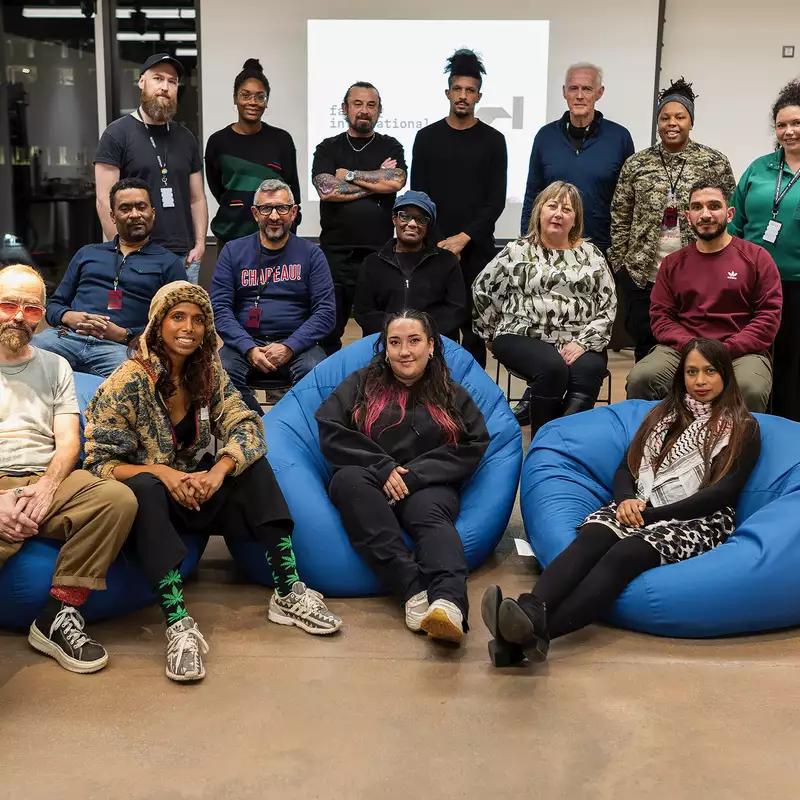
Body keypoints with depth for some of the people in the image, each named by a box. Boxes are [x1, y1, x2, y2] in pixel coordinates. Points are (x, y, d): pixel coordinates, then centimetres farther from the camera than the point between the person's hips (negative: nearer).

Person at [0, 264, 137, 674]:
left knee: (119, 499, -29)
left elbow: (68, 442, 12)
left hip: (47, 482, 3)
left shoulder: (55, 366, 21)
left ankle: (58, 616, -20)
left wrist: (47, 488, -11)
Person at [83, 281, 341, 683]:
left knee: (253, 464, -19)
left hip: (196, 490, 4)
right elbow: (100, 463, -14)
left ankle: (288, 594, -24)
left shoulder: (209, 372, 0)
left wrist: (220, 470, -30)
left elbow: (245, 425, -10)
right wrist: (161, 472, -30)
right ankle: (179, 626, -45)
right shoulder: (127, 385, -13)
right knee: (146, 487, -37)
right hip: (146, 499, -4)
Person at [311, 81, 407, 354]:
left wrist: (349, 175, -4)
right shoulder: (328, 148, 10)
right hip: (335, 253, 0)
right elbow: (326, 189, -8)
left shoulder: (390, 147, 11)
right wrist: (377, 181, -5)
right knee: (327, 332, 4)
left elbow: (396, 182, -10)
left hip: (378, 253, 0)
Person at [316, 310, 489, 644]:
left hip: (427, 487, 0)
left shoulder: (453, 395, 17)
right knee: (350, 479, -34)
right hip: (367, 483, 0)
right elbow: (330, 432, 1)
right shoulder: (361, 384, 16)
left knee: (431, 516, -35)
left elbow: (473, 447, 2)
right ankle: (414, 589, -47)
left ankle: (449, 603, -65)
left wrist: (412, 475, -13)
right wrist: (383, 468, -12)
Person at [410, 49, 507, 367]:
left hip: (477, 248, 0)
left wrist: (464, 237, -13)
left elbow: (496, 200, -2)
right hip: (435, 247, 0)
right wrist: (439, 243, -8)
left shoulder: (493, 140, 4)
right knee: (436, 327, 1)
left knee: (474, 328, 4)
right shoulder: (427, 138, 6)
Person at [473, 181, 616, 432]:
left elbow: (608, 305, 5)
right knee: (553, 367, -33)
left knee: (588, 371, -32)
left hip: (579, 343, 2)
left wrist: (583, 341, -8)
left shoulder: (591, 254, 12)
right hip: (523, 338, -1)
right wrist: (498, 333, 10)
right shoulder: (517, 251, 8)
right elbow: (482, 290, 11)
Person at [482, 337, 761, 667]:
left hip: (698, 521, -4)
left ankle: (533, 633, -61)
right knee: (590, 537, -33)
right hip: (641, 509, 4)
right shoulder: (664, 414, 23)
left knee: (626, 553, -37)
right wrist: (626, 500, -9)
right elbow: (626, 468, 16)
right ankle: (529, 613, -60)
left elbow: (724, 492, -5)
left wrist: (652, 514, -13)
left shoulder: (744, 429, 9)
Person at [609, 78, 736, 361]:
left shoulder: (714, 162, 0)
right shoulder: (637, 164, 4)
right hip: (643, 274, 2)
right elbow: (620, 217, 7)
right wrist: (620, 263, 3)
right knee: (645, 349, 10)